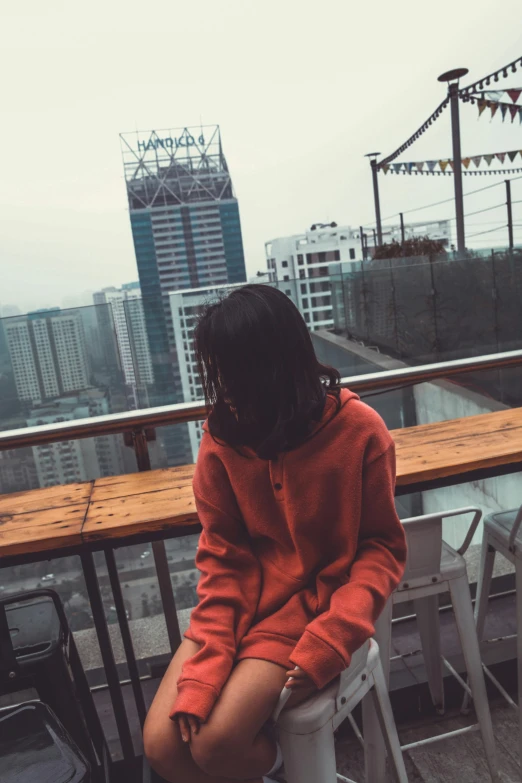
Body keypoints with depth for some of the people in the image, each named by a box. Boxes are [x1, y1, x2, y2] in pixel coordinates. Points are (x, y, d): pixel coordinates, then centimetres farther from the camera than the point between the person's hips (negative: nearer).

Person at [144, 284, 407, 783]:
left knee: (215, 742, -17)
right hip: (242, 598, 4)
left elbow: (383, 547, -7)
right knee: (162, 742, -9)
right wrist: (204, 670, -13)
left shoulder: (359, 429, -15)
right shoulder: (221, 434, -8)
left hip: (316, 601, -3)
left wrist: (329, 640, -19)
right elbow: (221, 554, -4)